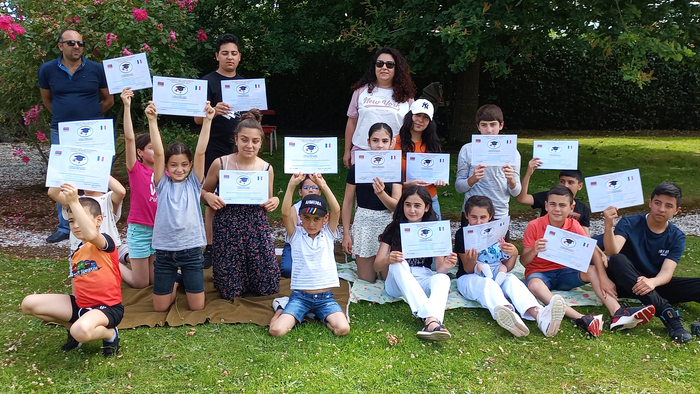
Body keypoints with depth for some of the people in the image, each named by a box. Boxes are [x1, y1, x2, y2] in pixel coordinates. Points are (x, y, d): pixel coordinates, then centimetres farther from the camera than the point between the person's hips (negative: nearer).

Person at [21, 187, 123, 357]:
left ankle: (110, 334, -3)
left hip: (107, 307, -8)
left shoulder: (105, 242, -14)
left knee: (81, 331, -39)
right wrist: (74, 311, 7)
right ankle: (73, 327, 14)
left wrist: (74, 202, -40)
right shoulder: (76, 253, 11)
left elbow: (91, 235, -40)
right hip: (81, 304, 8)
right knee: (29, 304, 2)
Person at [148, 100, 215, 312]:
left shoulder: (194, 183, 0)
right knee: (160, 307, 8)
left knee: (197, 307, 5)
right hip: (164, 249, 1)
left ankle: (185, 280, 36)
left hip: (191, 249, 0)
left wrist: (207, 121, -19)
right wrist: (152, 121, -20)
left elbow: (200, 152, -11)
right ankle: (176, 281, 39)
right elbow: (158, 153, -11)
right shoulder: (162, 184, 0)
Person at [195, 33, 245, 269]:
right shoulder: (209, 81, 0)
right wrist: (213, 111, -27)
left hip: (239, 148, 4)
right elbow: (197, 119, -6)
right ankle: (210, 247, 7)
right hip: (215, 149, -4)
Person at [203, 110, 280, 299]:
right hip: (227, 228, -1)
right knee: (229, 290, 4)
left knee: (267, 286, 2)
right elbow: (203, 191, 7)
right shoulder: (220, 164, -7)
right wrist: (208, 197, -16)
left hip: (257, 228, 2)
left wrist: (274, 201, -13)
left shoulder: (267, 168, -2)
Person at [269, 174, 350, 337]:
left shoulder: (328, 234, 4)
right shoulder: (296, 235, 2)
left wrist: (324, 186, -23)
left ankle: (320, 315, 10)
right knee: (276, 330, -21)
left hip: (325, 297, 1)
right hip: (299, 296, -1)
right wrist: (291, 186, -24)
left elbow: (336, 210, -12)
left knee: (343, 329, -21)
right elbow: (285, 213, -14)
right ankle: (283, 307, 14)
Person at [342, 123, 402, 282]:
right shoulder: (356, 168, -3)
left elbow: (395, 206, -7)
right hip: (363, 223, -1)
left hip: (388, 223, 1)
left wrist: (381, 193, -27)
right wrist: (346, 233, 1)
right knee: (366, 280, 5)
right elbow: (348, 202, 1)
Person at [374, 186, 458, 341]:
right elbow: (377, 266, -7)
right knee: (398, 263, -32)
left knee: (443, 278, -31)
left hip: (423, 280, 1)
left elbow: (439, 270, -3)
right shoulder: (393, 230, 0)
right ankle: (428, 315, -48)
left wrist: (446, 266, -28)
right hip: (397, 282, 0)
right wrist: (388, 260, -30)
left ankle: (433, 323, -59)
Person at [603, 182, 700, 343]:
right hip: (627, 283, -3)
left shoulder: (677, 237, -1)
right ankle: (666, 313, -44)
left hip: (657, 284, 3)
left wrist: (652, 282, -39)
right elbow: (613, 252, -26)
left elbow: (667, 273, -15)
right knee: (618, 260, -35)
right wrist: (609, 226, -45)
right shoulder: (630, 223, -8)